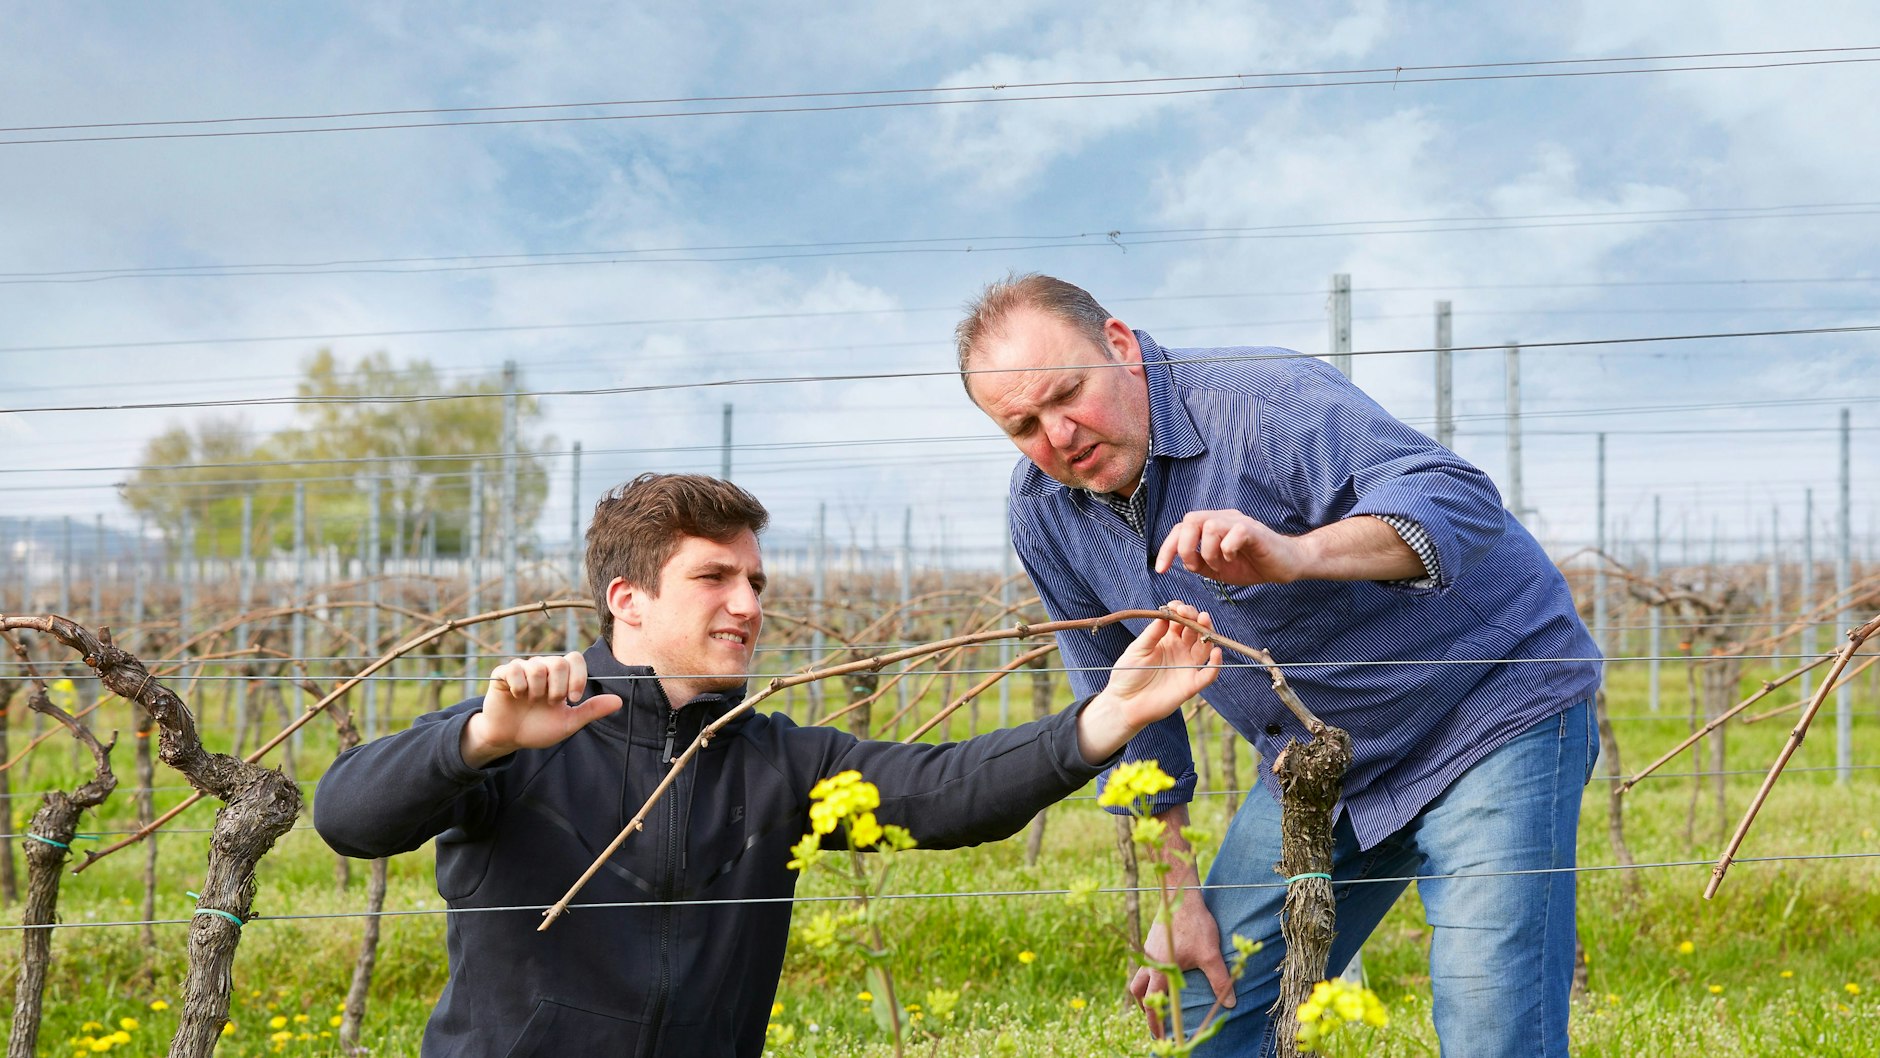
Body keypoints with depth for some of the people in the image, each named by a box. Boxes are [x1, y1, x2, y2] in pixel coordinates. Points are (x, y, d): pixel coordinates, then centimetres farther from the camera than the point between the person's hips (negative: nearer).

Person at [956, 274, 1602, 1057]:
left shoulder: (1263, 404, -27)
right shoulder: (1045, 509, -4)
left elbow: (1461, 501, -40)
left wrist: (1295, 556, -58)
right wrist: (1177, 897, 5)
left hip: (1497, 713, -7)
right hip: (1317, 760, 7)